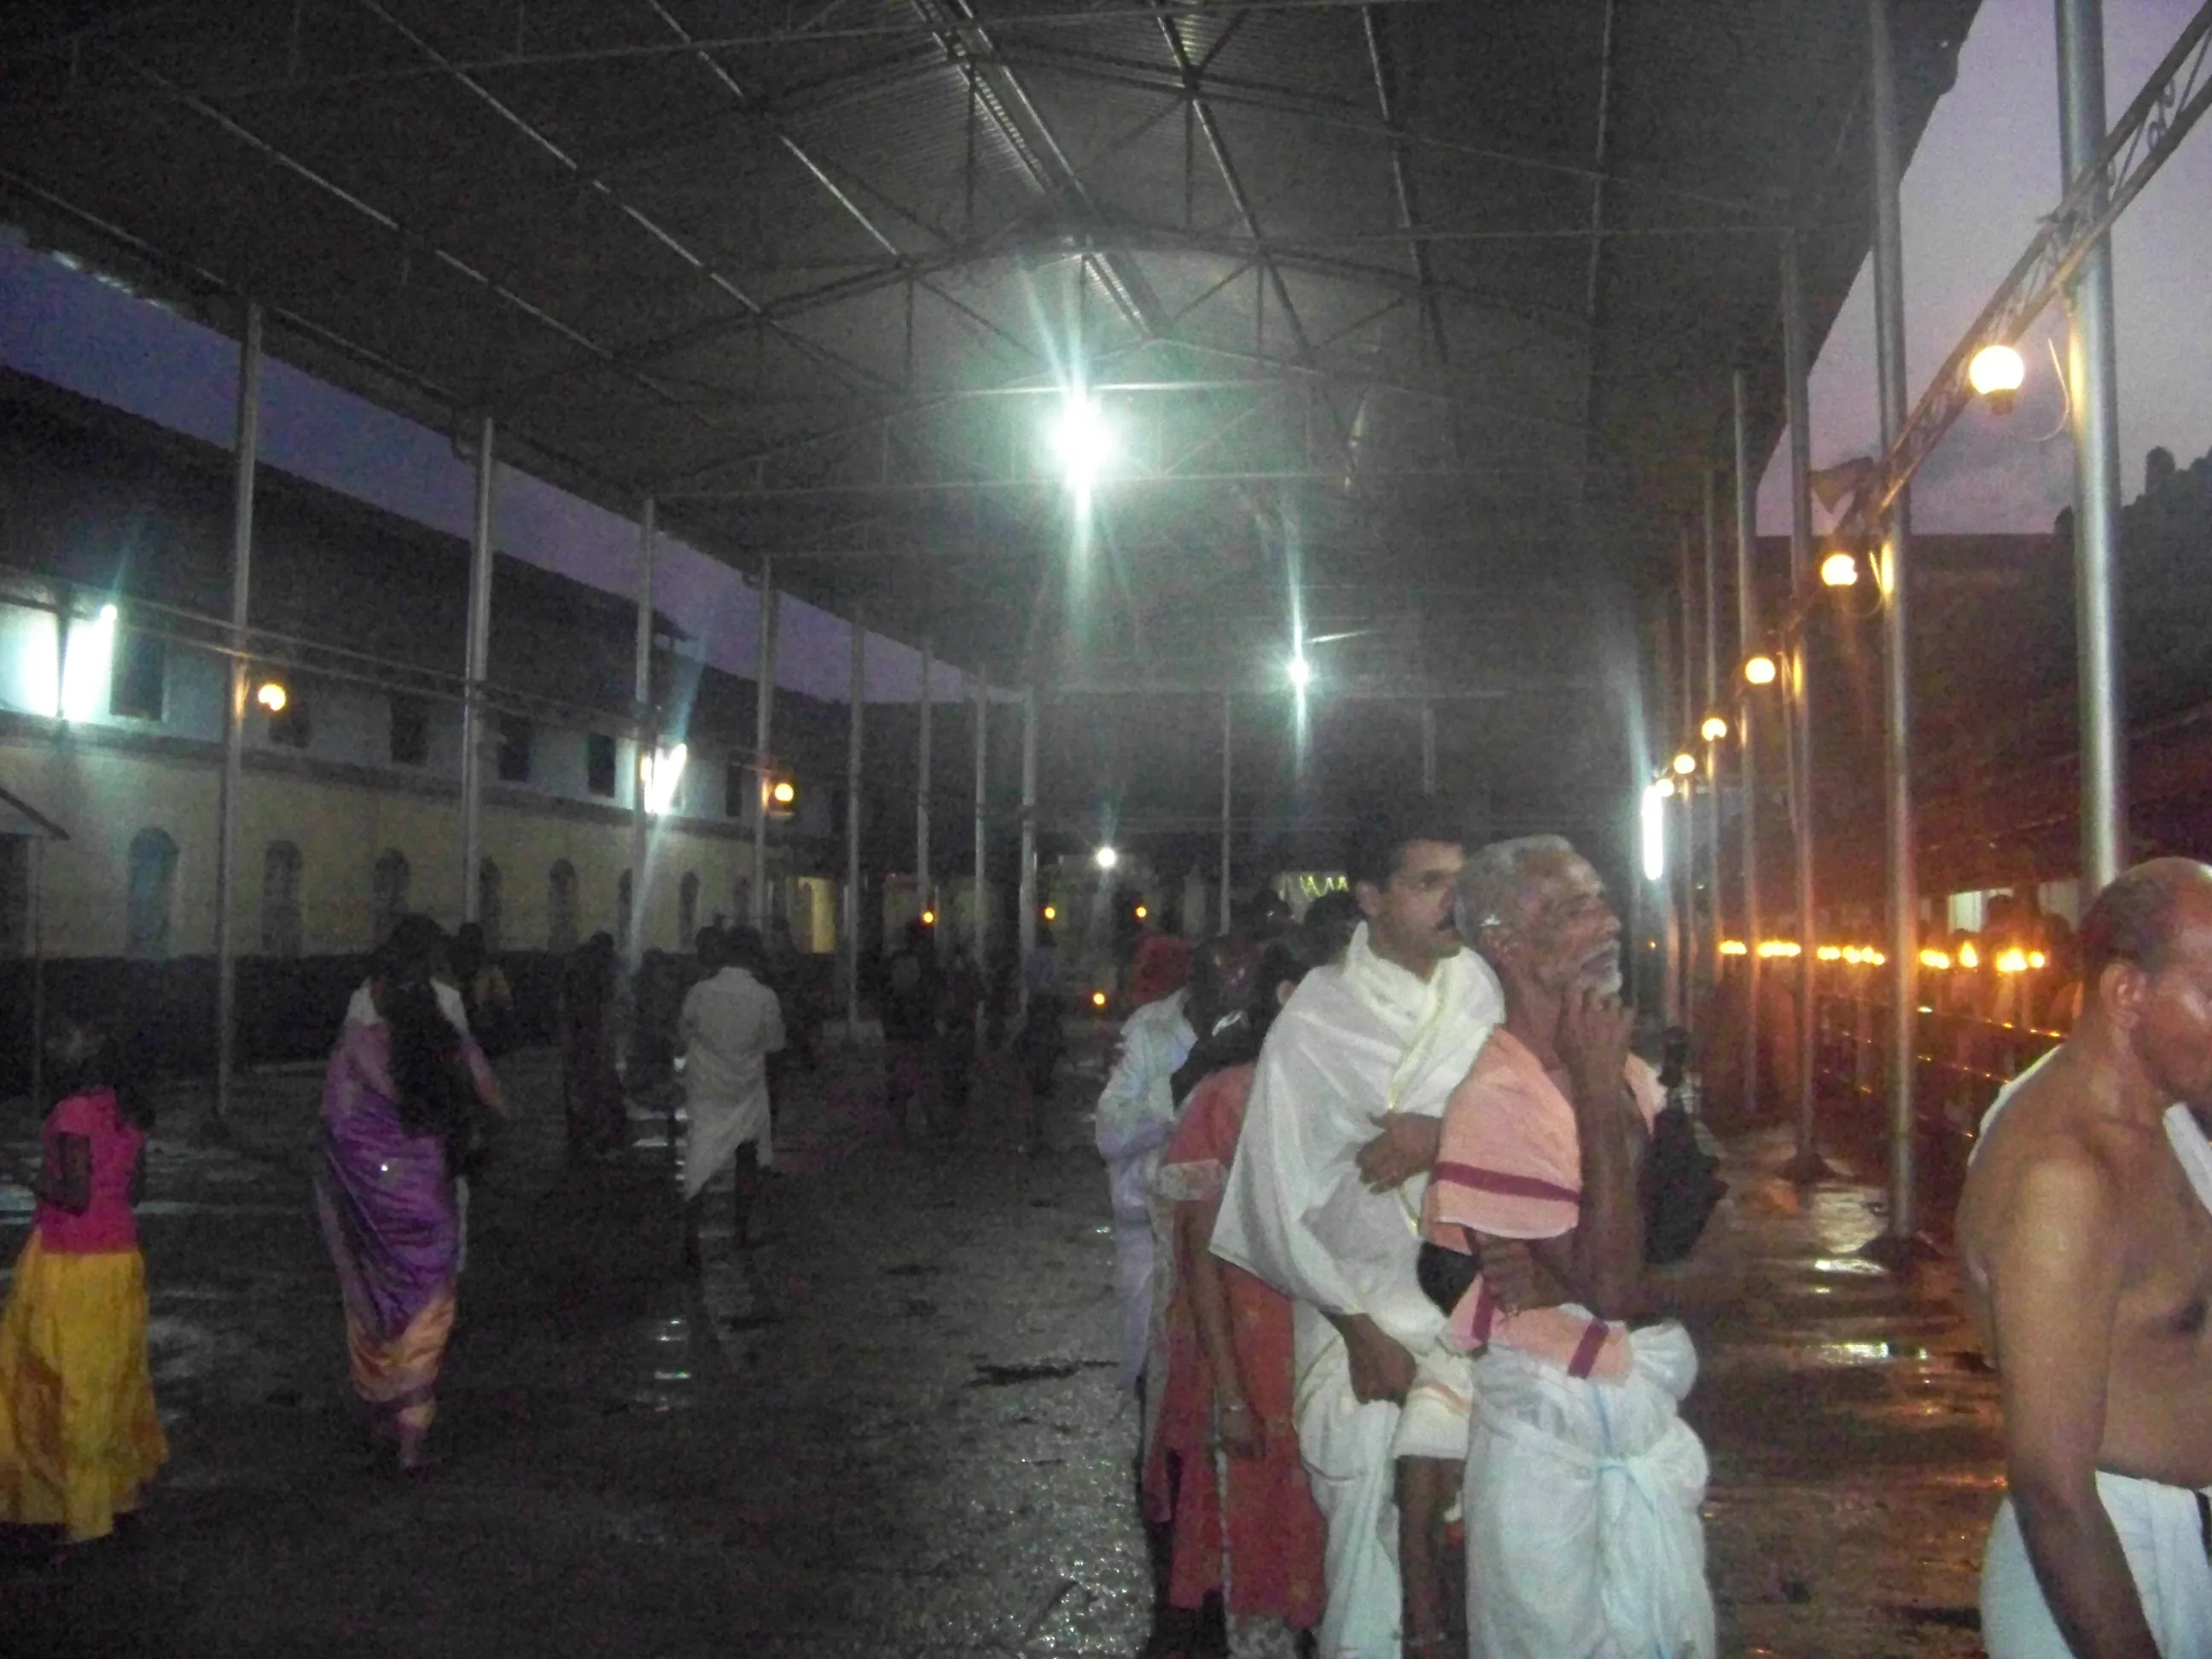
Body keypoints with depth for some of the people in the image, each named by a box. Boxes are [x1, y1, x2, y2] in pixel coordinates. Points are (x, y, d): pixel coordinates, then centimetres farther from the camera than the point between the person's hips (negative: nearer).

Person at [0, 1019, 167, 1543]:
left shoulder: (72, 1114, -17)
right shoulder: (129, 1112, 5)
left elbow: (75, 1195, -20)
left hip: (70, 1264, -7)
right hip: (120, 1256, 7)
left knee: (66, 1379, 3)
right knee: (113, 1371, 17)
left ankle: (81, 1505, 10)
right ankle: (122, 1482, 26)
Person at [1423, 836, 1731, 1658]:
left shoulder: (1626, 1072, 4)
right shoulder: (1496, 1099, -20)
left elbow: (1710, 1259, 3)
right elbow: (1607, 1287, -22)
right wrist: (1600, 1097, -23)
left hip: (1648, 1418, 7)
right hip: (1552, 1433, -7)